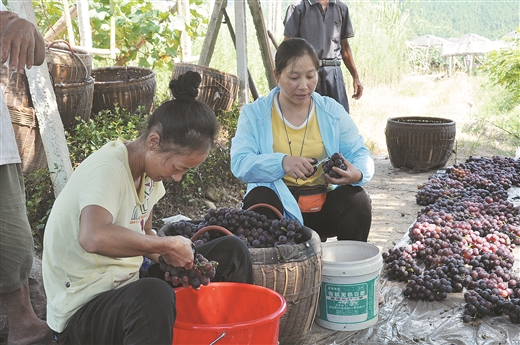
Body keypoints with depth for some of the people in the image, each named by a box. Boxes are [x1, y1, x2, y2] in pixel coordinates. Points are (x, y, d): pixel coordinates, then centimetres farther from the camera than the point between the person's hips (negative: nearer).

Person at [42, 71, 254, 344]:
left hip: (129, 289, 9)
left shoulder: (148, 165, 3)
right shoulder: (108, 169, -24)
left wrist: (174, 257, -7)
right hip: (81, 311, -9)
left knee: (231, 251, 5)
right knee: (152, 294, -42)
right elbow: (94, 238, -43)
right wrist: (169, 244, -31)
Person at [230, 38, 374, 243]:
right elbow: (239, 163, -12)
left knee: (358, 200, -25)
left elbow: (360, 154, 3)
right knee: (259, 200, -32)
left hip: (325, 202, 2)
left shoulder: (332, 111, 8)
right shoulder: (254, 114, 1)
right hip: (278, 200, -2)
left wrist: (357, 173, -22)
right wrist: (282, 162, -32)